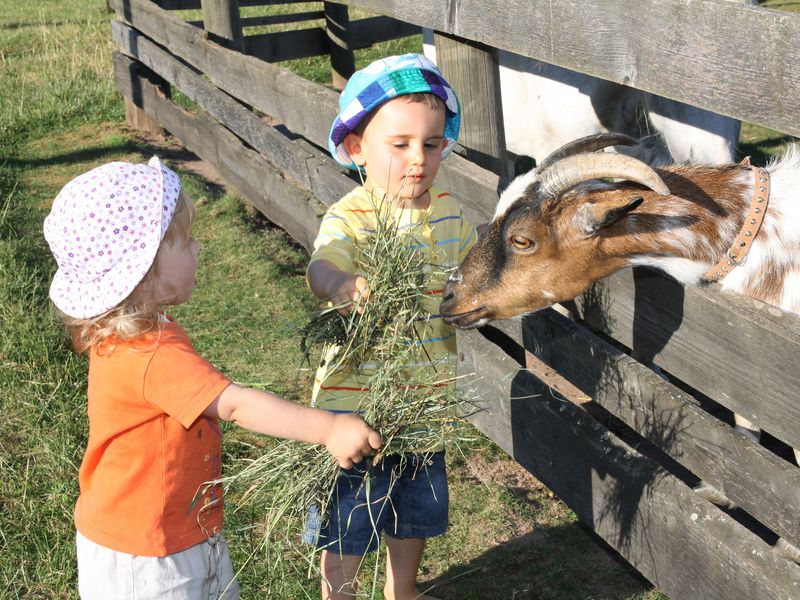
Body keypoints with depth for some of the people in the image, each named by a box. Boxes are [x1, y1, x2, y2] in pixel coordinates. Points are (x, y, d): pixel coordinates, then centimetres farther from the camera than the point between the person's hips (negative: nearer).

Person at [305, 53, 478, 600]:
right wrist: (344, 284, -63)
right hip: (356, 405, -5)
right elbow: (323, 267, -40)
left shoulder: (449, 212, -2)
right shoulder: (349, 218, -20)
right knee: (348, 528, 12)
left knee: (417, 514, 26)